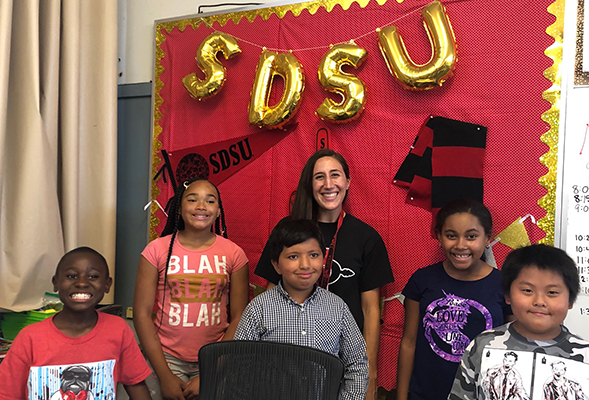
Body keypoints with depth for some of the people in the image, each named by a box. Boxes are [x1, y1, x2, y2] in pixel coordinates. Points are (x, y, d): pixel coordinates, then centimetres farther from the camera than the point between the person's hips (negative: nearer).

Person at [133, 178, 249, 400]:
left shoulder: (234, 254, -2)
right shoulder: (157, 249, -2)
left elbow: (239, 317, -2)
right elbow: (142, 312, -3)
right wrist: (165, 375, -8)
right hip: (165, 356, 0)